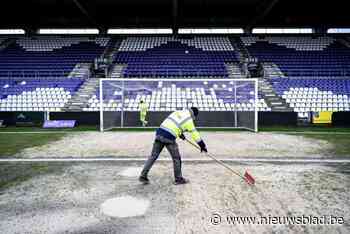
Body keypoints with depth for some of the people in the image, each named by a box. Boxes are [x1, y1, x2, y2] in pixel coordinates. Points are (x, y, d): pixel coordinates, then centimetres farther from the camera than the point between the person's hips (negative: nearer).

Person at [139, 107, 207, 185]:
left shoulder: (177, 112, 21)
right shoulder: (189, 120, 2)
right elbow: (195, 134, 6)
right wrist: (202, 145, 16)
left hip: (159, 132, 6)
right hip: (169, 138, -6)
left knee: (153, 156, 12)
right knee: (176, 158, 11)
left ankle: (143, 176, 15)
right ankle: (178, 179, 22)